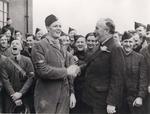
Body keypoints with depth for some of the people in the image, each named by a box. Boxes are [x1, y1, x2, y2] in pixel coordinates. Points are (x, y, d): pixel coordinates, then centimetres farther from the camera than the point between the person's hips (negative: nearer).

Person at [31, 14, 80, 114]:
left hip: (64, 97, 6)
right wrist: (66, 71, -14)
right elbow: (42, 70, -18)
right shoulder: (39, 46, -8)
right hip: (46, 97, -5)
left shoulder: (62, 48, 12)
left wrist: (72, 92, 8)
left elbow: (69, 73, 14)